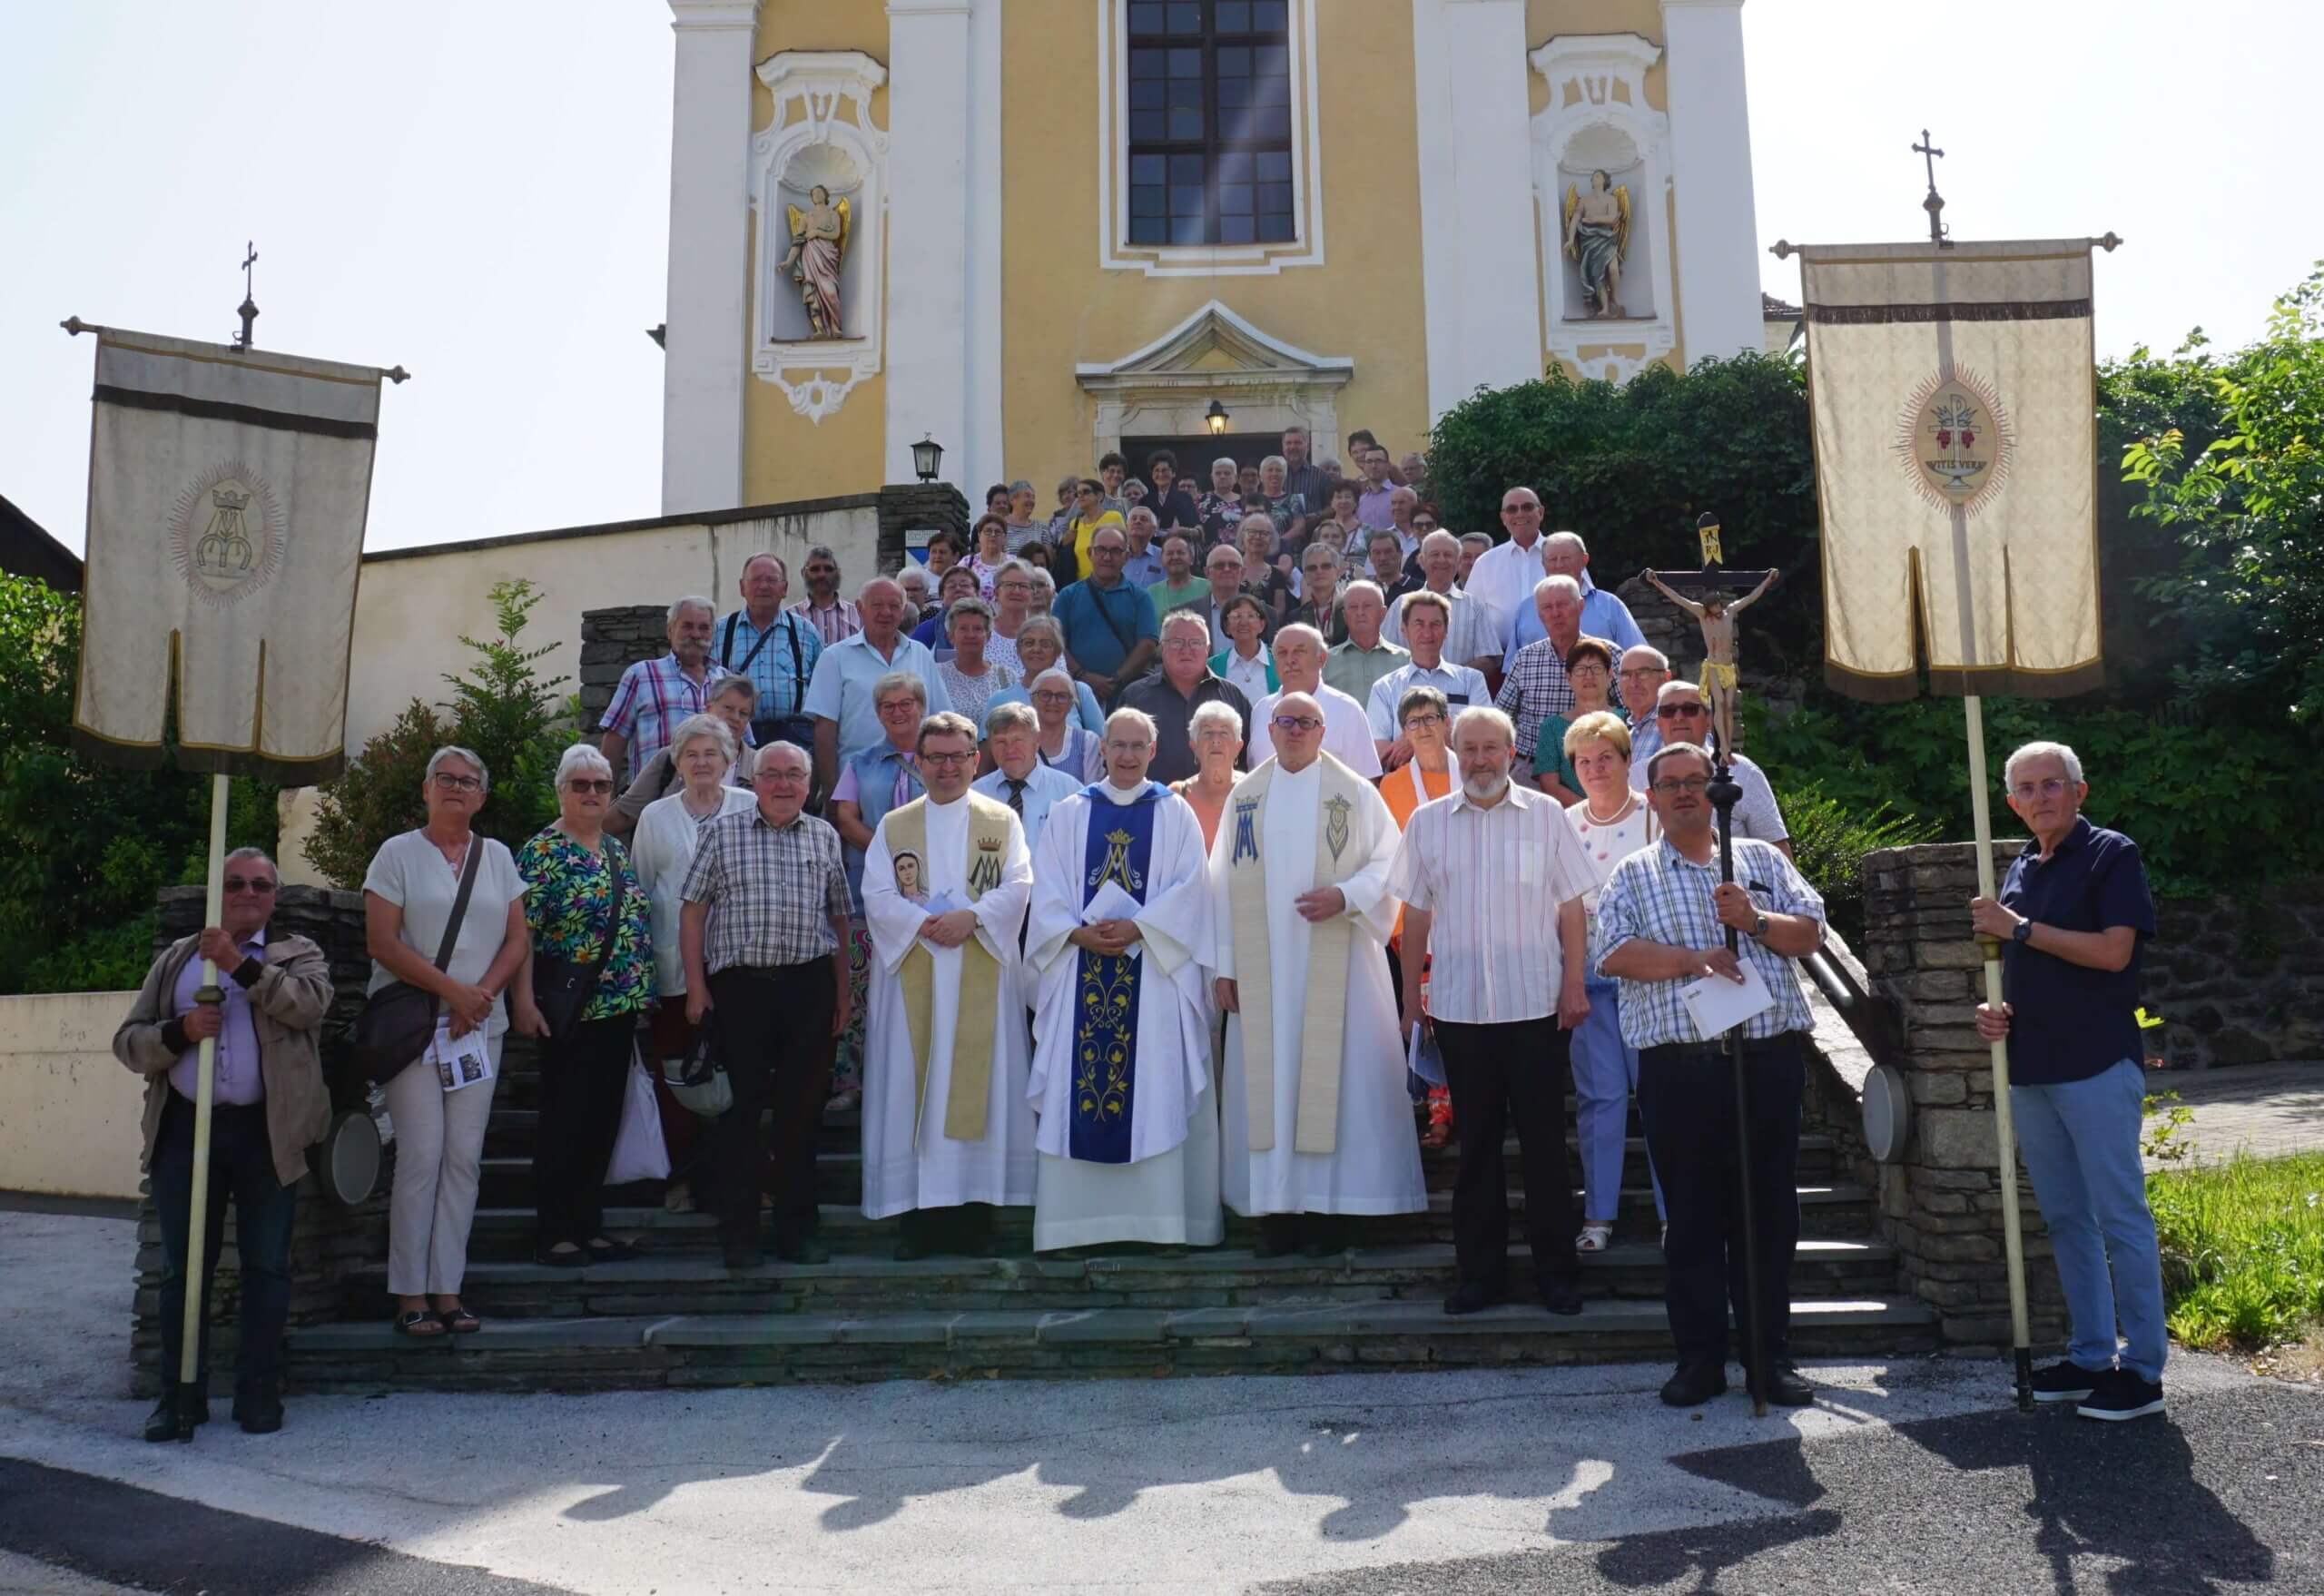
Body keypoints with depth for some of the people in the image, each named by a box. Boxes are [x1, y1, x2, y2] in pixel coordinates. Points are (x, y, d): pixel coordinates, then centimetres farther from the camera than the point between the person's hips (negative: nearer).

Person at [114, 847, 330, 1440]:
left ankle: (258, 1392, 13)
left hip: (267, 1132, -2)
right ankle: (181, 1393, 15)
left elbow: (311, 1002, -13)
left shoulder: (299, 954, 9)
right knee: (181, 1267, 5)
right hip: (186, 1128, 2)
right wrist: (181, 1030, -9)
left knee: (267, 1266, 4)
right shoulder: (175, 959, 16)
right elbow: (128, 1040, 11)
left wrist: (240, 962, -19)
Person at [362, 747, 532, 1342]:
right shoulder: (398, 853, 2)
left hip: (481, 1026, 4)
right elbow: (381, 942, -7)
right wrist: (452, 990, -13)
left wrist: (482, 994, -6)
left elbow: (517, 939, 10)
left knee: (465, 1158, 1)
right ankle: (410, 1295, -1)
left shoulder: (497, 856, 13)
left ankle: (447, 1290, 7)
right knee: (421, 1155, -8)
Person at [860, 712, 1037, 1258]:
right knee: (912, 1087, -2)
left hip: (981, 976, 0)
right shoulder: (893, 825, 12)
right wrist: (925, 923, -14)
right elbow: (878, 895, 2)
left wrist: (970, 916, -16)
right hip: (912, 975, 1)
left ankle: (975, 1212, 4)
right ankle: (919, 1215, 2)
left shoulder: (1003, 821, 11)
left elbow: (1017, 886, 0)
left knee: (978, 1084, -2)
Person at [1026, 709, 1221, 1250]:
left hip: (1156, 971, -1)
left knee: (1157, 1092, -4)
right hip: (1083, 972, 2)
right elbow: (1047, 892, 6)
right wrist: (1080, 933, -12)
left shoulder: (1175, 814, 8)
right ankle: (1079, 1218, 4)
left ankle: (1159, 1216, 0)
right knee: (1078, 1094, -1)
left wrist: (1136, 928, -14)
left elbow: (1190, 888, -2)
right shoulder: (1068, 815, 12)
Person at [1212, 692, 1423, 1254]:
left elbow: (1388, 863, 0)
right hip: (1263, 967, 2)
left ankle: (1328, 1206, 4)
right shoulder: (1245, 796, 10)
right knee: (1267, 1078, 2)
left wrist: (1344, 896, -18)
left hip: (1336, 964, -2)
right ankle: (1276, 1207, 7)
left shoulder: (1355, 793, 3)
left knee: (1332, 1075, -2)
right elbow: (1225, 881, 9)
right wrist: (1224, 965, 4)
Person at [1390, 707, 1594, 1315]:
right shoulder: (1427, 822, 6)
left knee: (1543, 1142, 4)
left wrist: (1573, 984, -3)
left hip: (1536, 1006, -1)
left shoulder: (1545, 815, 2)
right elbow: (1416, 913, 9)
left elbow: (1570, 905, 3)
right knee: (1476, 1143, 9)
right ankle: (1480, 1271, 19)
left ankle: (1556, 1271, 16)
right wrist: (1411, 995, 8)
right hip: (1459, 1008, 2)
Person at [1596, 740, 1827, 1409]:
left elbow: (1810, 932, 8)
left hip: (1768, 1058, 1)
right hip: (1679, 1068, -1)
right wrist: (1691, 960, -16)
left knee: (1770, 1210, 6)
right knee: (1692, 1216, 3)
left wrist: (1756, 921, -10)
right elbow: (1613, 953, -4)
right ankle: (1700, 1358, 13)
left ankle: (1772, 1354, 16)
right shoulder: (1632, 876, 10)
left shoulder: (1761, 860, 16)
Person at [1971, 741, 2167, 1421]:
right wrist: (1997, 1010, 5)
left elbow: (2114, 950, -17)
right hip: (2031, 1066, 7)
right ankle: (2090, 1358, 21)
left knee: (2120, 1217, -3)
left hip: (2097, 1064, -7)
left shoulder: (2111, 855, -5)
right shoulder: (2020, 870, 16)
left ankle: (2143, 1369, 4)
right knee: (2065, 1220, 12)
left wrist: (2021, 928, -15)